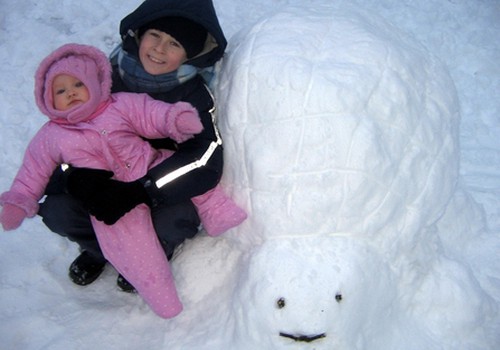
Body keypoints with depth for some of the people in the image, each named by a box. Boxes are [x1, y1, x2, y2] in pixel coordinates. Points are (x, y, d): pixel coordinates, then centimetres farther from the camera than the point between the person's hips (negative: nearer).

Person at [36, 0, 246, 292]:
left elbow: (206, 162, -30)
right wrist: (79, 174, -28)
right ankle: (100, 249, 15)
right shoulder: (111, 73, -11)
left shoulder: (195, 94, -18)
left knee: (170, 223, -33)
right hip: (107, 178, 3)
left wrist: (140, 192, -40)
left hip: (166, 189, -2)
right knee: (57, 211, -20)